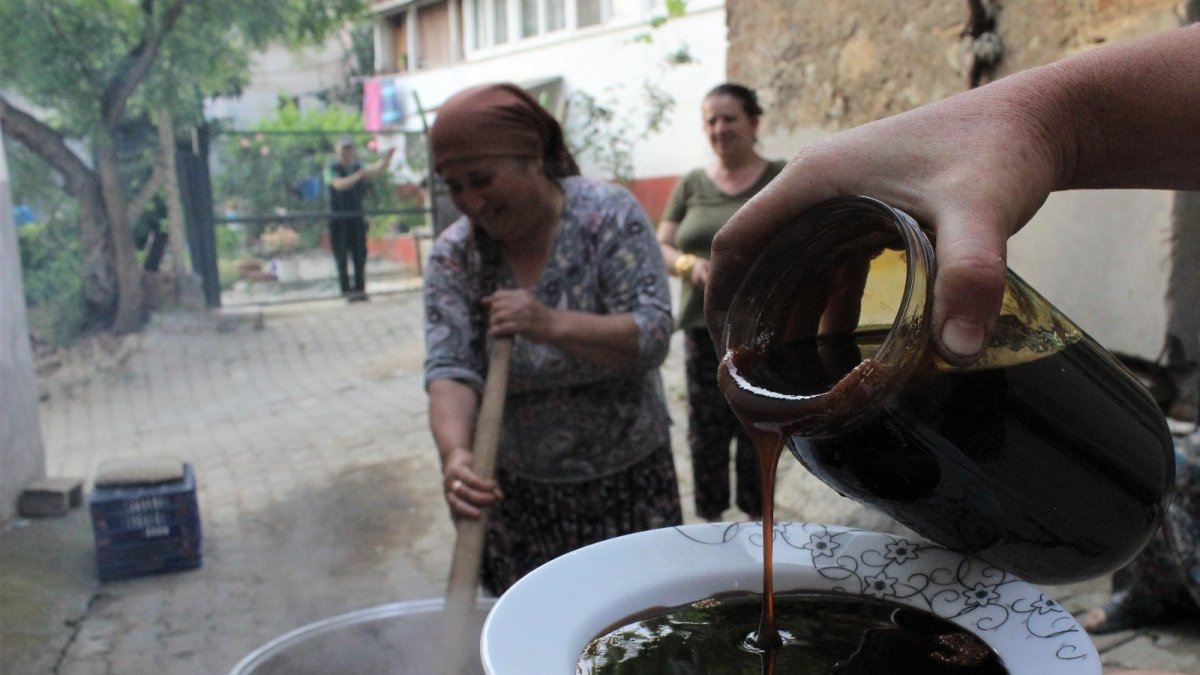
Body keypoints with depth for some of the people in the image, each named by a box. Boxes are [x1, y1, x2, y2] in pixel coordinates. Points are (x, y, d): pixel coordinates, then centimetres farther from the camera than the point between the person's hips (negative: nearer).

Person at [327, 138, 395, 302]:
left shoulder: (358, 167, 9)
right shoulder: (333, 169, -4)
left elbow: (377, 168, -7)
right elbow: (339, 184, -24)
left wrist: (388, 156, -26)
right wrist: (358, 175, -38)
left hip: (357, 217, 4)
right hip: (338, 219, -4)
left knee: (360, 254, 1)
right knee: (341, 256, -3)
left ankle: (360, 288, 6)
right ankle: (346, 290, 0)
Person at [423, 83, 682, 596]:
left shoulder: (609, 215, -12)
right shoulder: (454, 255, -6)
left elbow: (653, 336, -19)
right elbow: (450, 369, -16)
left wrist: (552, 325, -34)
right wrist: (454, 452, -35)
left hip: (627, 482, -1)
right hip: (517, 492, 2)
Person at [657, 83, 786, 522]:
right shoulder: (691, 185, 9)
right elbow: (661, 247, 7)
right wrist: (689, 264, -14)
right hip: (705, 327, 2)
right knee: (706, 429, 4)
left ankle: (757, 517, 23)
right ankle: (710, 519, 19)